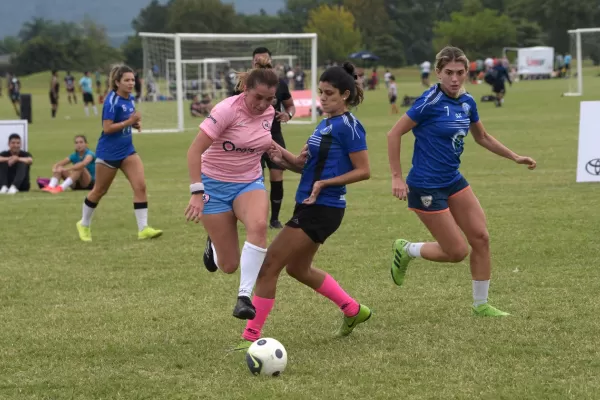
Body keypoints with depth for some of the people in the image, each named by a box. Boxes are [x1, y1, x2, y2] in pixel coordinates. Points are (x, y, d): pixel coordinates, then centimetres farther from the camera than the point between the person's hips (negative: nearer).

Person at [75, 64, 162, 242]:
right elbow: (107, 128, -25)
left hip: (127, 150, 7)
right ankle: (84, 224, 31)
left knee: (140, 186, -9)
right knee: (99, 190, 10)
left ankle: (143, 229, -9)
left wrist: (135, 124, 0)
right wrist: (129, 121, -27)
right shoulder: (112, 101, -20)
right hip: (109, 152, -7)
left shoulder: (130, 99, 3)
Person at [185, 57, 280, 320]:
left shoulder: (268, 113, -4)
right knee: (229, 265, -3)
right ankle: (213, 246, 36)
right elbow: (195, 151, -22)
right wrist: (197, 193, -27)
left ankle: (244, 297, -28)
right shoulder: (227, 110, -21)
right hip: (215, 184, -4)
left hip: (250, 182, 4)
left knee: (258, 225, -33)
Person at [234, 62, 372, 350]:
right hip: (309, 206, 10)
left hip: (321, 210, -10)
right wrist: (284, 158, -3)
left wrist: (324, 183, -23)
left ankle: (251, 337, -3)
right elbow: (306, 164, 16)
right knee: (298, 269, 25)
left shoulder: (348, 126, -13)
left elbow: (363, 171, -15)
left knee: (269, 266, -9)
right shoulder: (326, 124, 14)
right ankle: (353, 310, 36)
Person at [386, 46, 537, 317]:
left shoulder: (467, 102, 3)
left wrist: (514, 157, 19)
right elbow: (394, 134, -15)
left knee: (480, 238, 2)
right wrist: (397, 177, -17)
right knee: (457, 251, -5)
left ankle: (481, 304, 16)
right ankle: (405, 250, 20)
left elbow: (482, 137, 22)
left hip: (453, 181, 7)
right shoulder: (431, 102, -19)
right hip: (426, 187, -7)